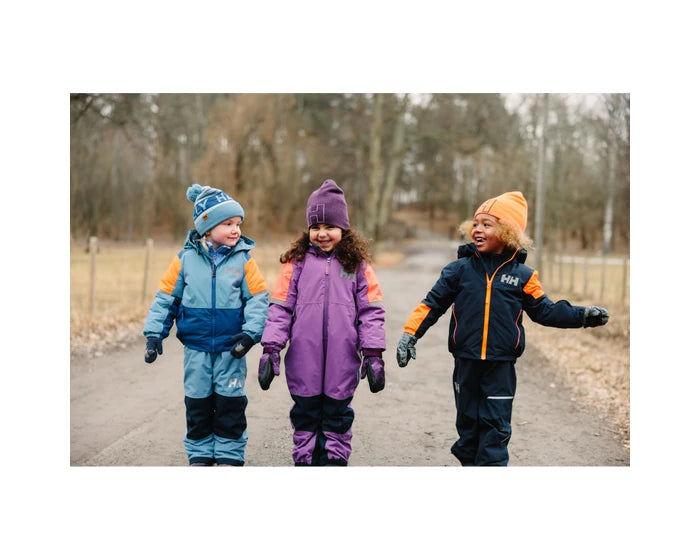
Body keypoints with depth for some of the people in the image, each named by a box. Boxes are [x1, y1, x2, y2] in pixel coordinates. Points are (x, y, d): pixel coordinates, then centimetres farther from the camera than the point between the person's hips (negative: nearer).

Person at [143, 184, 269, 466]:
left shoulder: (243, 259, -6)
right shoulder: (186, 259, -4)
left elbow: (258, 298, -4)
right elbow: (166, 297, 3)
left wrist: (250, 332, -16)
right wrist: (154, 333, -3)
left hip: (230, 348, -1)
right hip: (196, 348, 1)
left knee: (230, 403, 4)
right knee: (197, 403, 11)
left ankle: (230, 457, 18)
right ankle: (200, 456, 25)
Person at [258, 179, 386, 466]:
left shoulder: (357, 265, 4)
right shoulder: (297, 263, 4)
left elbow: (371, 312, 4)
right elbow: (280, 308, 3)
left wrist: (373, 353, -2)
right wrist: (271, 348, -4)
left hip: (342, 362, 0)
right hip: (303, 362, 0)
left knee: (337, 418, 10)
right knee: (305, 417, 11)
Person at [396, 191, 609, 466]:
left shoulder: (522, 276, -1)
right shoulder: (459, 269, -1)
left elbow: (545, 310, 5)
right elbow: (433, 304, 1)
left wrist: (582, 315, -6)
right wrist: (410, 334, -8)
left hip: (501, 367, -1)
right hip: (466, 363, 1)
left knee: (496, 426, 2)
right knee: (468, 422, 12)